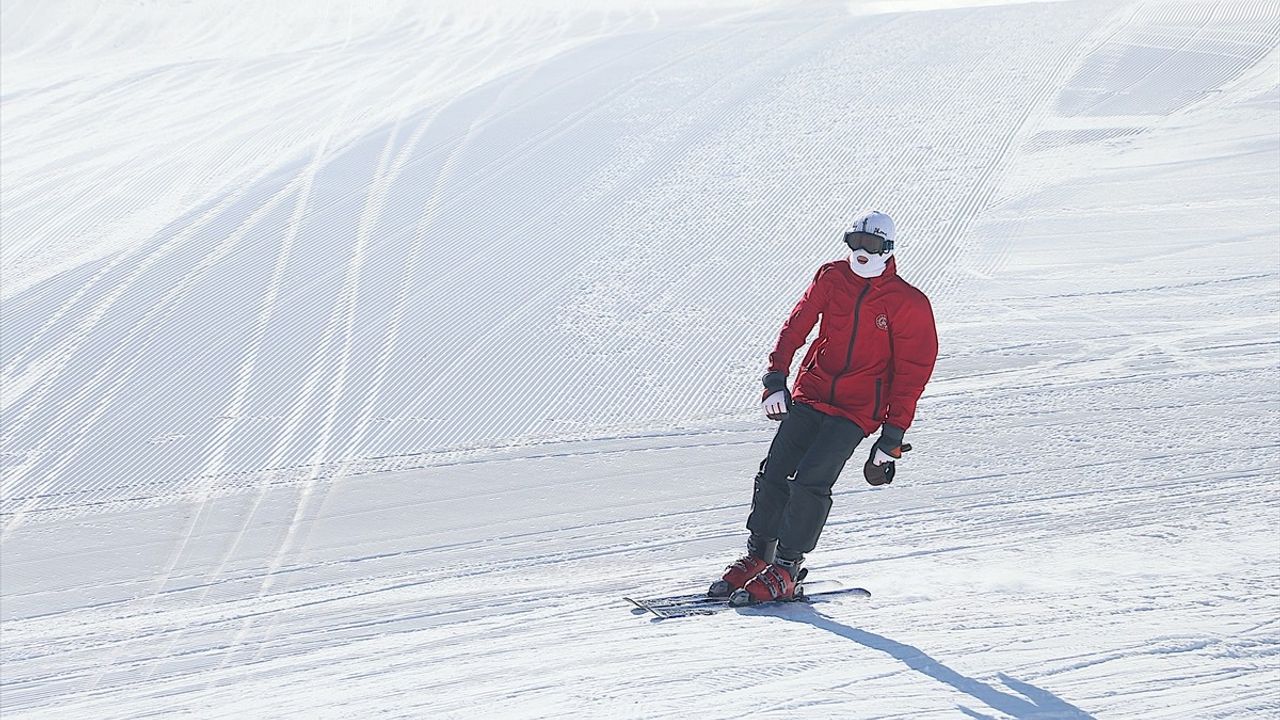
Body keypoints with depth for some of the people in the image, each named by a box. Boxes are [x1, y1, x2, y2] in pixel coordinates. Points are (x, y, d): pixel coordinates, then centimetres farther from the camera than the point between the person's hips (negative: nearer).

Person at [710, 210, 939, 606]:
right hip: (811, 393, 4)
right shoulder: (831, 279, 5)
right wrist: (776, 377, -6)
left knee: (810, 481, -17)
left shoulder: (908, 304, -5)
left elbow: (912, 371, -3)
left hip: (857, 410, -4)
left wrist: (893, 434, -7)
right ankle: (756, 556, 10)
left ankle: (786, 569, -9)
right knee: (775, 473, -5)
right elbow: (796, 326, 7)